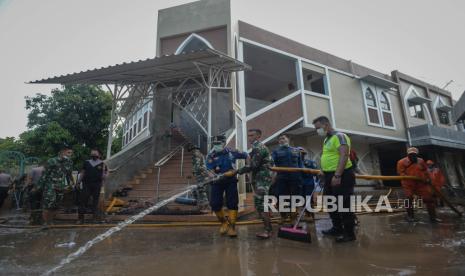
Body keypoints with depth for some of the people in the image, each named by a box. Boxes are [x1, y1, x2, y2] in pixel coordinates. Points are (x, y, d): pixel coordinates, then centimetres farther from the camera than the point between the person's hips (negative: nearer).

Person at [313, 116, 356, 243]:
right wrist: (324, 171, 21)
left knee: (344, 204, -2)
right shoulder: (327, 140, 16)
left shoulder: (339, 136, -13)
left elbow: (344, 156, -24)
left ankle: (349, 233, 12)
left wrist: (337, 175, -29)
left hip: (341, 175, -10)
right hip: (330, 176, 10)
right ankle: (337, 228, 31)